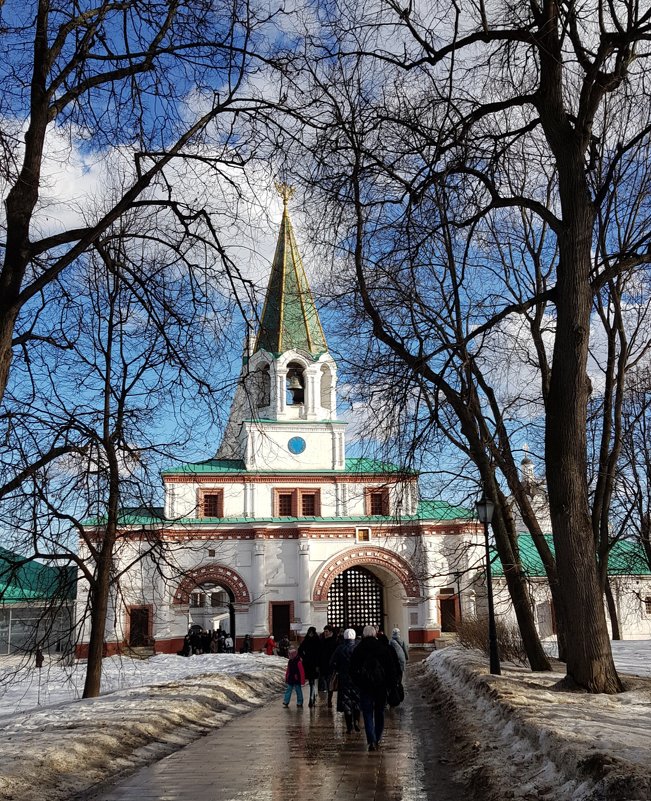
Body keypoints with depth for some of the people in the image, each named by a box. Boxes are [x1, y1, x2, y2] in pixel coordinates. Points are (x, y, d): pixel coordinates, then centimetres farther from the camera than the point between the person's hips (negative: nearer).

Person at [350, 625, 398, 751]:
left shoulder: (358, 650, -2)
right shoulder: (384, 648, 0)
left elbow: (353, 670, 2)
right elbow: (391, 668, 1)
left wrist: (357, 683, 12)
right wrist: (392, 684, 6)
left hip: (365, 686, -1)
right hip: (381, 686, 1)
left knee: (368, 713, 1)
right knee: (379, 712, 16)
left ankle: (372, 741, -11)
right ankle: (378, 739, 23)